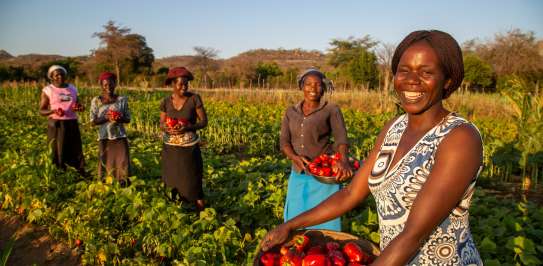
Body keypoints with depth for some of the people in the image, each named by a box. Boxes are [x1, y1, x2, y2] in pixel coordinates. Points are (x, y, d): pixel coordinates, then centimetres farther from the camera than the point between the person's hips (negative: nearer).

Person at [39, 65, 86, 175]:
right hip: (56, 125, -3)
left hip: (72, 124, 4)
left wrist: (79, 108, -1)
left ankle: (82, 173, 8)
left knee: (76, 149, 3)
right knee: (58, 151, -1)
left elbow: (77, 104, 23)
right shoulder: (48, 90, -1)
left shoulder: (72, 88, 12)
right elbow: (41, 111, -1)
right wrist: (53, 111, -21)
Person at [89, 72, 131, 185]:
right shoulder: (96, 101, -1)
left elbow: (128, 119, 3)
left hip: (120, 137, 0)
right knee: (105, 162, 6)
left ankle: (124, 183, 9)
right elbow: (93, 121, -3)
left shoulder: (122, 99, 1)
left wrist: (120, 119, -19)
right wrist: (106, 118, -19)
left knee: (122, 162, -2)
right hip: (104, 137, 0)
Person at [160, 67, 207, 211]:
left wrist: (188, 127, -24)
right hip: (170, 147, 3)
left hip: (189, 147, -3)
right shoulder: (166, 101, -1)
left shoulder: (195, 98, -10)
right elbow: (161, 123, 6)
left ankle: (202, 211, 11)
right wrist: (167, 128, -17)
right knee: (173, 179, 11)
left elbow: (204, 121, -7)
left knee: (192, 181, -2)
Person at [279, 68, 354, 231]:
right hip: (298, 176, 4)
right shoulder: (291, 112, 8)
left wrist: (343, 160, -38)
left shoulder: (331, 110, -4)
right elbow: (284, 142, 3)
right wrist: (295, 157, -19)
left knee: (325, 225, 5)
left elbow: (341, 139, -17)